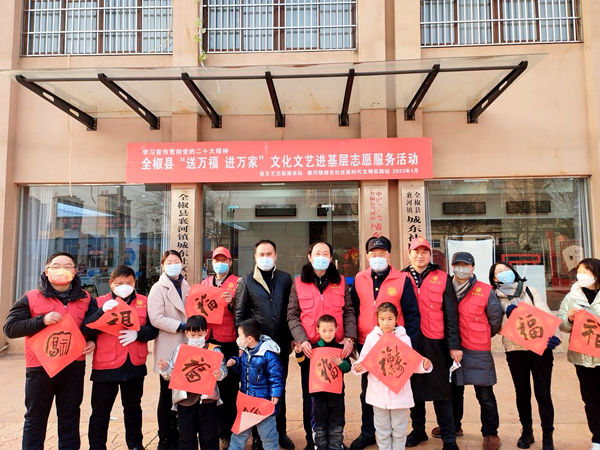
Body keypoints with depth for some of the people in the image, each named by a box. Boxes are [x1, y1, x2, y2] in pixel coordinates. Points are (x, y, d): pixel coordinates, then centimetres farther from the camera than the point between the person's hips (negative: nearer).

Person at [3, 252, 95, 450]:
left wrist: (92, 341, -1)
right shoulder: (31, 298, -4)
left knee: (70, 418, 13)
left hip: (73, 367, 2)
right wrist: (42, 320, -21)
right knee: (35, 419, 12)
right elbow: (10, 328, -9)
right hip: (40, 367, -2)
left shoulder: (85, 298, 4)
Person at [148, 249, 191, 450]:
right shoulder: (158, 288, -8)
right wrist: (180, 326, -19)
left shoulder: (186, 286, 11)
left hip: (185, 346, 6)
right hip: (169, 348, -6)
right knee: (168, 393, 5)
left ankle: (175, 433, 29)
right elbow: (156, 318, -19)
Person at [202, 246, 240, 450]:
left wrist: (232, 302, -21)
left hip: (229, 343, -4)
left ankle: (226, 433, 11)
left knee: (228, 388, 1)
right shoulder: (205, 283, 14)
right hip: (208, 341, 4)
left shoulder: (236, 282, 0)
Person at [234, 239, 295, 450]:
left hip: (281, 344, 2)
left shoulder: (285, 279, 4)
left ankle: (280, 431, 28)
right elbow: (239, 314, 0)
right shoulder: (246, 281, 0)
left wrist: (291, 337, 3)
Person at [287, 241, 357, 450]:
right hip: (309, 348, -1)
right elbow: (292, 315, -1)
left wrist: (350, 338, -9)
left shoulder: (341, 282, 6)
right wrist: (301, 340, -14)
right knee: (310, 396, 9)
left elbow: (349, 313, 4)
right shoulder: (299, 283, 2)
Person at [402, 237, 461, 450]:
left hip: (436, 343, -2)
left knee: (441, 390, 4)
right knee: (414, 386, 14)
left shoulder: (442, 279, 1)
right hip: (409, 342, 2)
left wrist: (454, 344, -5)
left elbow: (451, 314, 0)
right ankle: (418, 430, 30)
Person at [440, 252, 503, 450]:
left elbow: (496, 318, -1)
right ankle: (453, 426, 36)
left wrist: (482, 337, 11)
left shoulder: (485, 291, -11)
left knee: (485, 395, 6)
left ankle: (490, 433, 24)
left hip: (478, 352, -4)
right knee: (454, 391, 19)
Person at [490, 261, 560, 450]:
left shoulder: (531, 291, 8)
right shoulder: (496, 298, 5)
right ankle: (527, 432, 27)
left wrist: (554, 335, -17)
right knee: (522, 393, 10)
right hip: (515, 351, 0)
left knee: (543, 394, 0)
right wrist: (507, 314, -16)